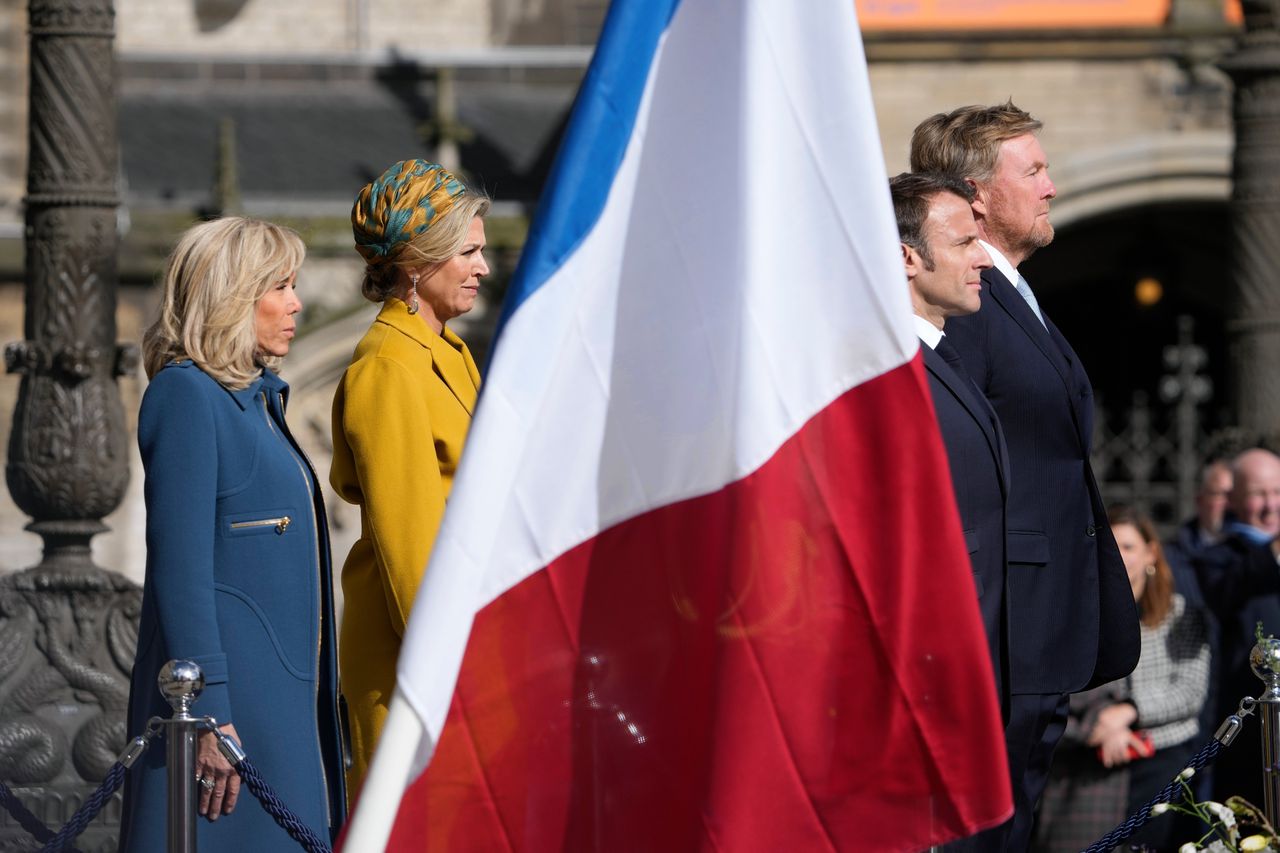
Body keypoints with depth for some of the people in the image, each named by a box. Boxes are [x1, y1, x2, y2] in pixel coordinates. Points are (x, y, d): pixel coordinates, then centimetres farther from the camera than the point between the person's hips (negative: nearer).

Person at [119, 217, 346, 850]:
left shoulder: (257, 396, 16)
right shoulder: (186, 394, -12)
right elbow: (181, 566, -18)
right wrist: (209, 716, -22)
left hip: (280, 692, 9)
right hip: (229, 686, -9)